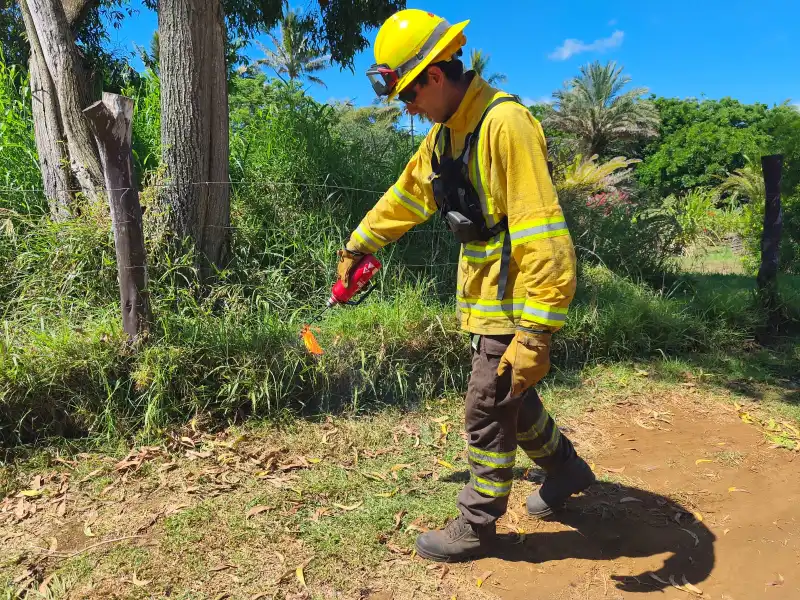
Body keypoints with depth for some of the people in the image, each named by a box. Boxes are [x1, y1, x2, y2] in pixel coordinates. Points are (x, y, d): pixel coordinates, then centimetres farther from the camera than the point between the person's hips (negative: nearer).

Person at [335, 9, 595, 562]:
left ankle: (476, 527, 24)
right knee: (510, 396, 22)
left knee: (488, 414, 4)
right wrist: (358, 245, 28)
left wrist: (535, 331, -31)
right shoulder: (447, 132, 7)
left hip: (516, 304, -9)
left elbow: (541, 234, -29)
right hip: (486, 298, 9)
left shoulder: (505, 124, -23)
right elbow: (407, 195, 20)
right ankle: (566, 469, 45)